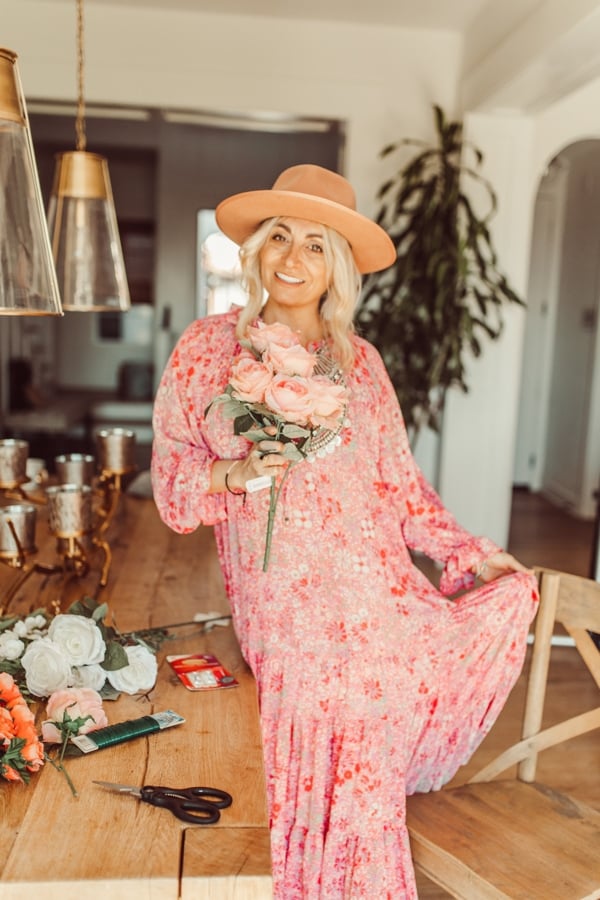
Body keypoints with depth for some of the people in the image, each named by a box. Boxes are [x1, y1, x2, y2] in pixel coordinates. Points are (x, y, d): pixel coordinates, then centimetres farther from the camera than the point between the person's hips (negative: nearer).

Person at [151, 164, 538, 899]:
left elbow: (398, 481, 8)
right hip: (286, 609, -2)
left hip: (375, 588, 3)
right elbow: (171, 475, 3)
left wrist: (469, 554, 0)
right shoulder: (207, 349, 2)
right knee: (331, 788, 0)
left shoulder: (359, 361, 7)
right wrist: (237, 473, -16)